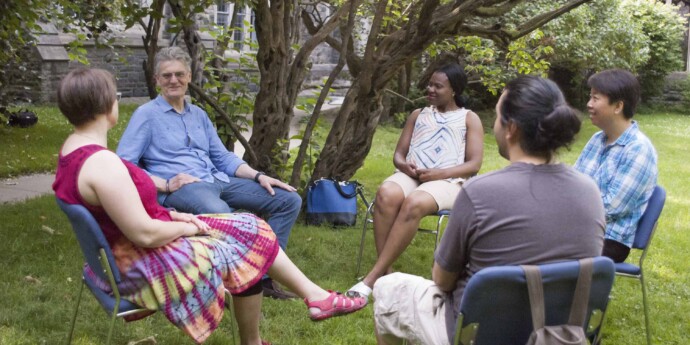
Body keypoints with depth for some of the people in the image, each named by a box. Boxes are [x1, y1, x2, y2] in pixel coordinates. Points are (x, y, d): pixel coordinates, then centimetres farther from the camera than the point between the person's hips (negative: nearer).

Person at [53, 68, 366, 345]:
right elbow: (144, 234, -29)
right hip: (138, 263, -10)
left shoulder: (75, 147, 3)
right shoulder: (102, 163, -30)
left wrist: (171, 215, 4)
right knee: (245, 253, 3)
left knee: (250, 231, 9)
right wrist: (185, 226, -11)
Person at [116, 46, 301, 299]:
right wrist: (165, 184, -18)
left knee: (289, 200, -4)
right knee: (221, 215, -42)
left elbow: (223, 158, 22)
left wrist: (258, 176, 6)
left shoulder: (199, 115, 23)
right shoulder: (147, 114, 3)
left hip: (218, 181, 8)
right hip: (179, 188, -7)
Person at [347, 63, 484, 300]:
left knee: (413, 203, -38)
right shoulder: (418, 115, 24)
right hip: (410, 176, 4)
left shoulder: (469, 119, 12)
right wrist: (405, 166, -7)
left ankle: (372, 277, -35)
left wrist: (438, 174, -15)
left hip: (446, 181, -3)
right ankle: (385, 272, -31)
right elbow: (398, 154, 20)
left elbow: (474, 165, 1)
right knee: (386, 194, -34)